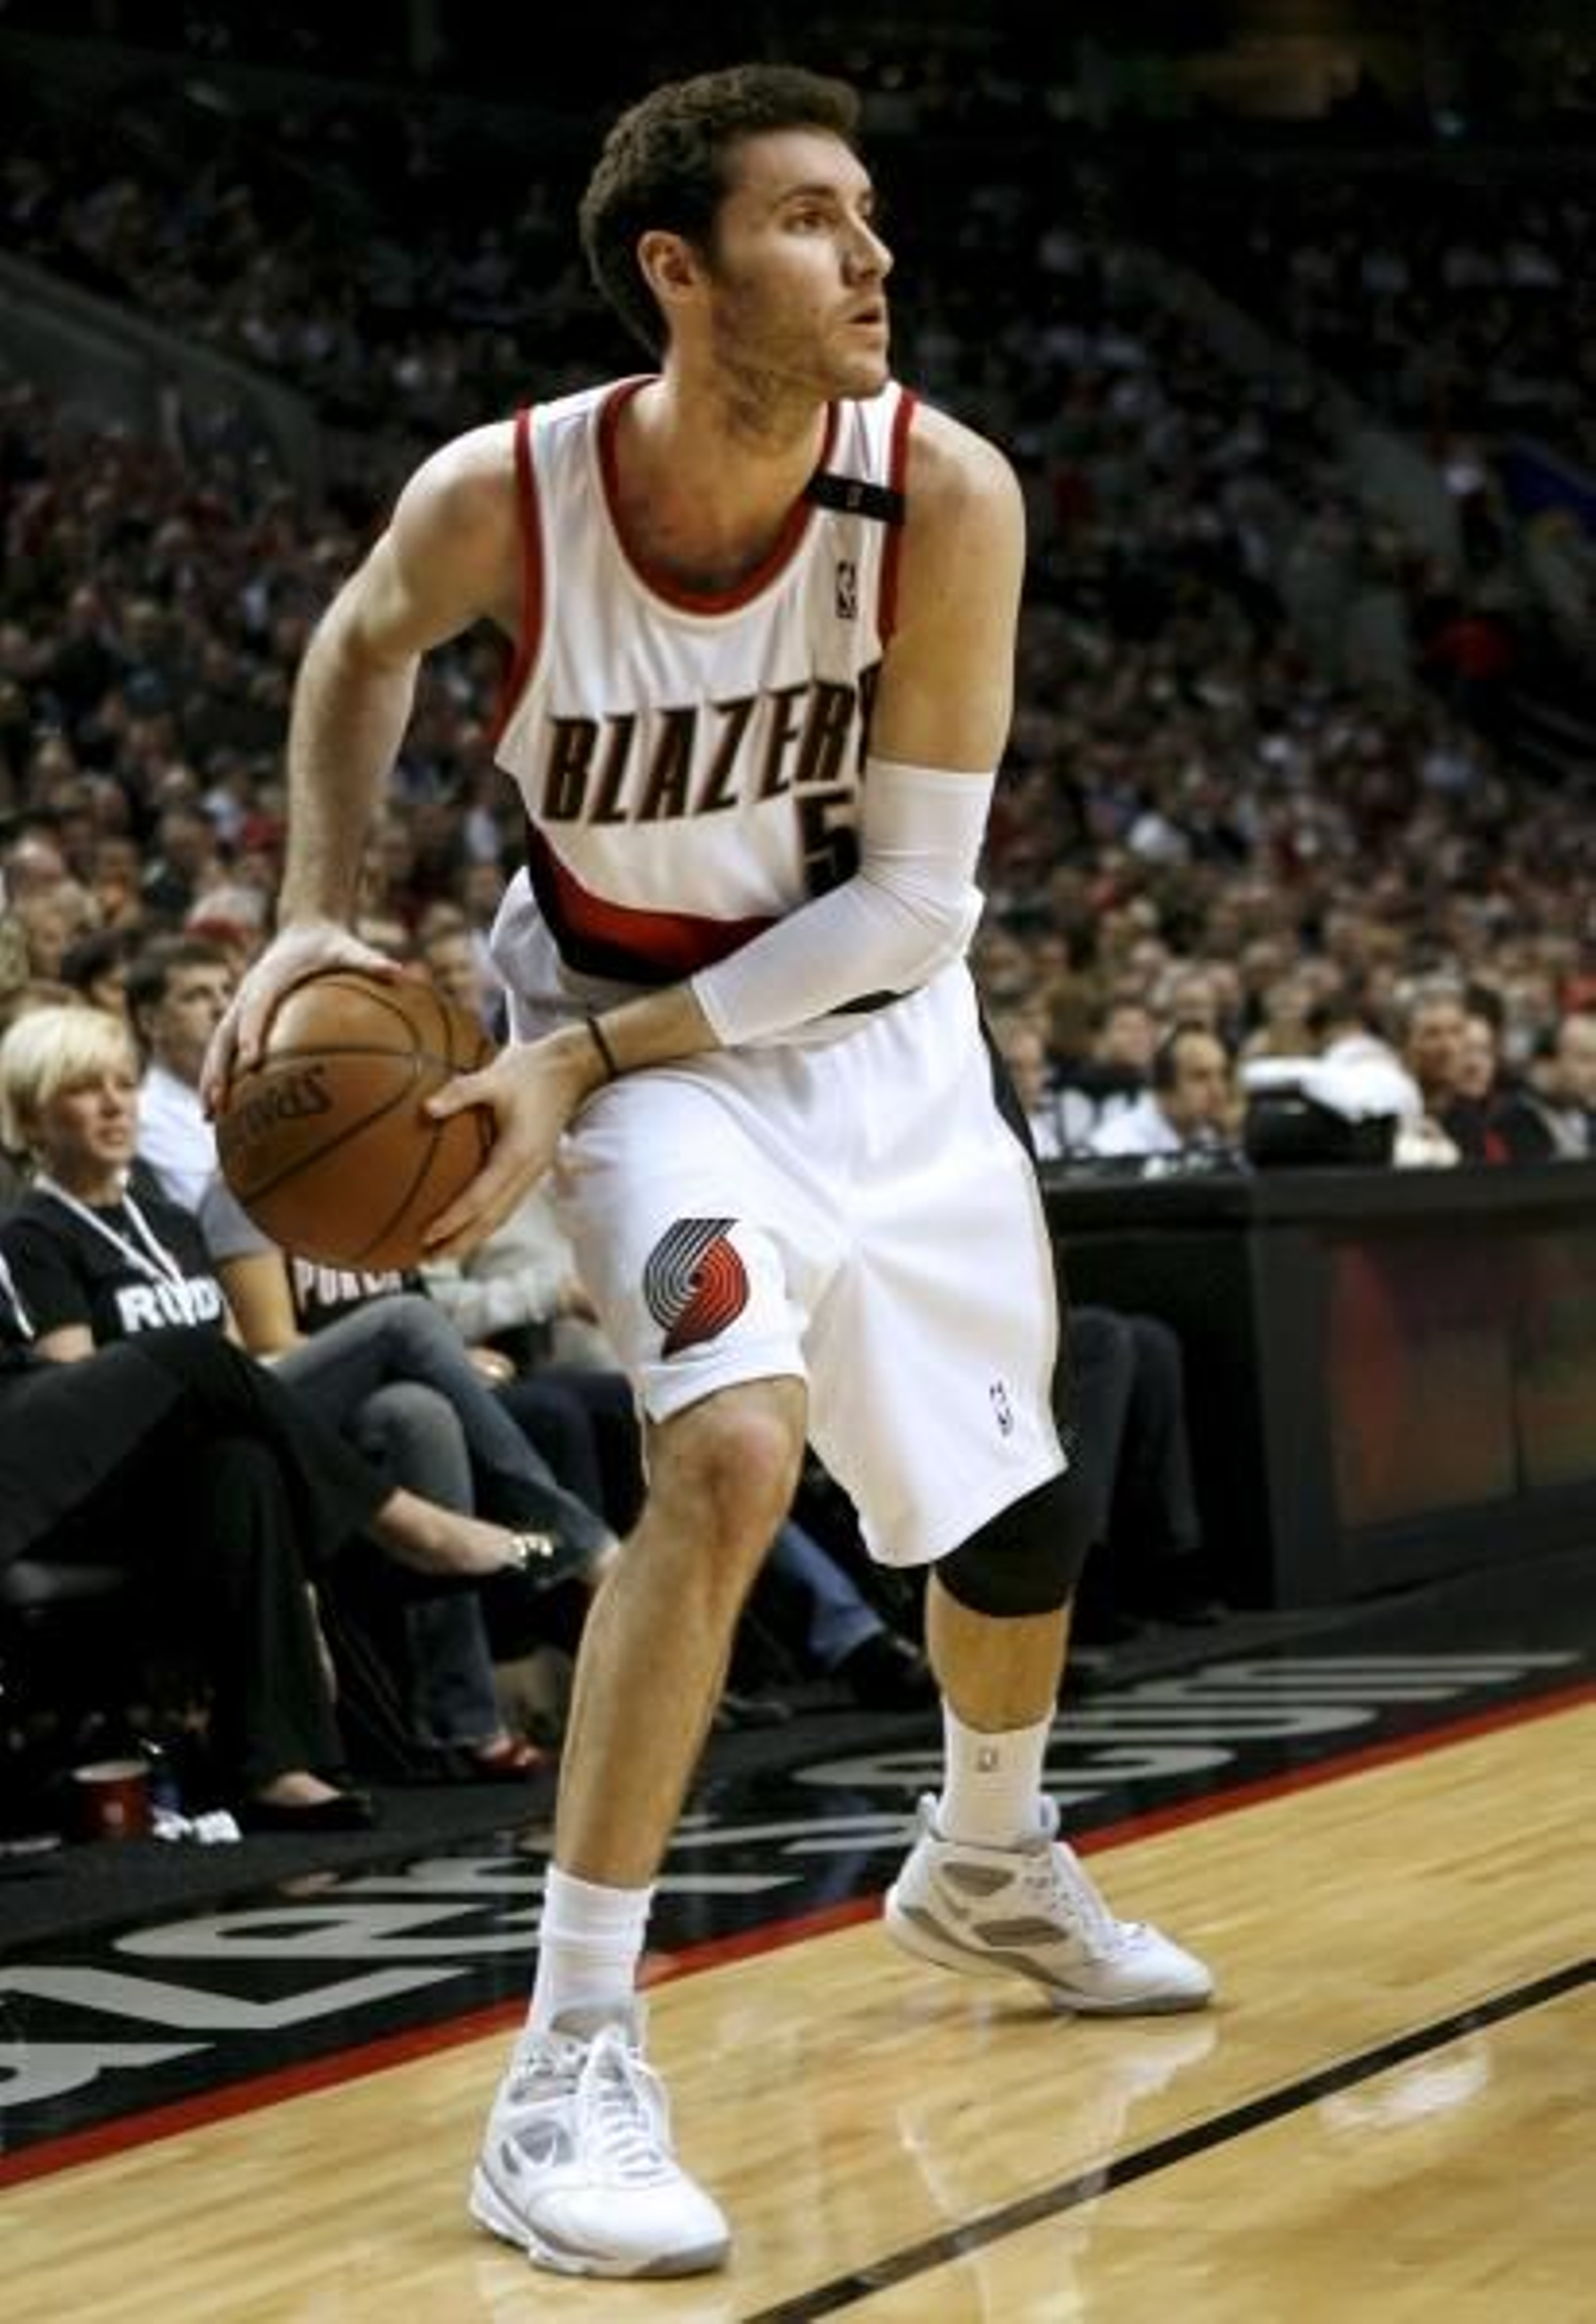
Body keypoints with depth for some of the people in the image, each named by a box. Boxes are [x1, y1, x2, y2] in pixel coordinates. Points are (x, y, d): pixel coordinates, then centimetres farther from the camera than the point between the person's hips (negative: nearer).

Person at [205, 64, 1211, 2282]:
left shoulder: (946, 498, -25)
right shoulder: (500, 496, -25)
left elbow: (911, 905, -22)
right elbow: (362, 644, 1)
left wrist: (579, 1061, -27)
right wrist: (317, 916, -11)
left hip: (873, 1023, 3)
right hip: (633, 1032, -3)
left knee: (1016, 1519, 14)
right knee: (732, 1448, -28)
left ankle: (989, 1867, 48)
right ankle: (570, 2068, -20)